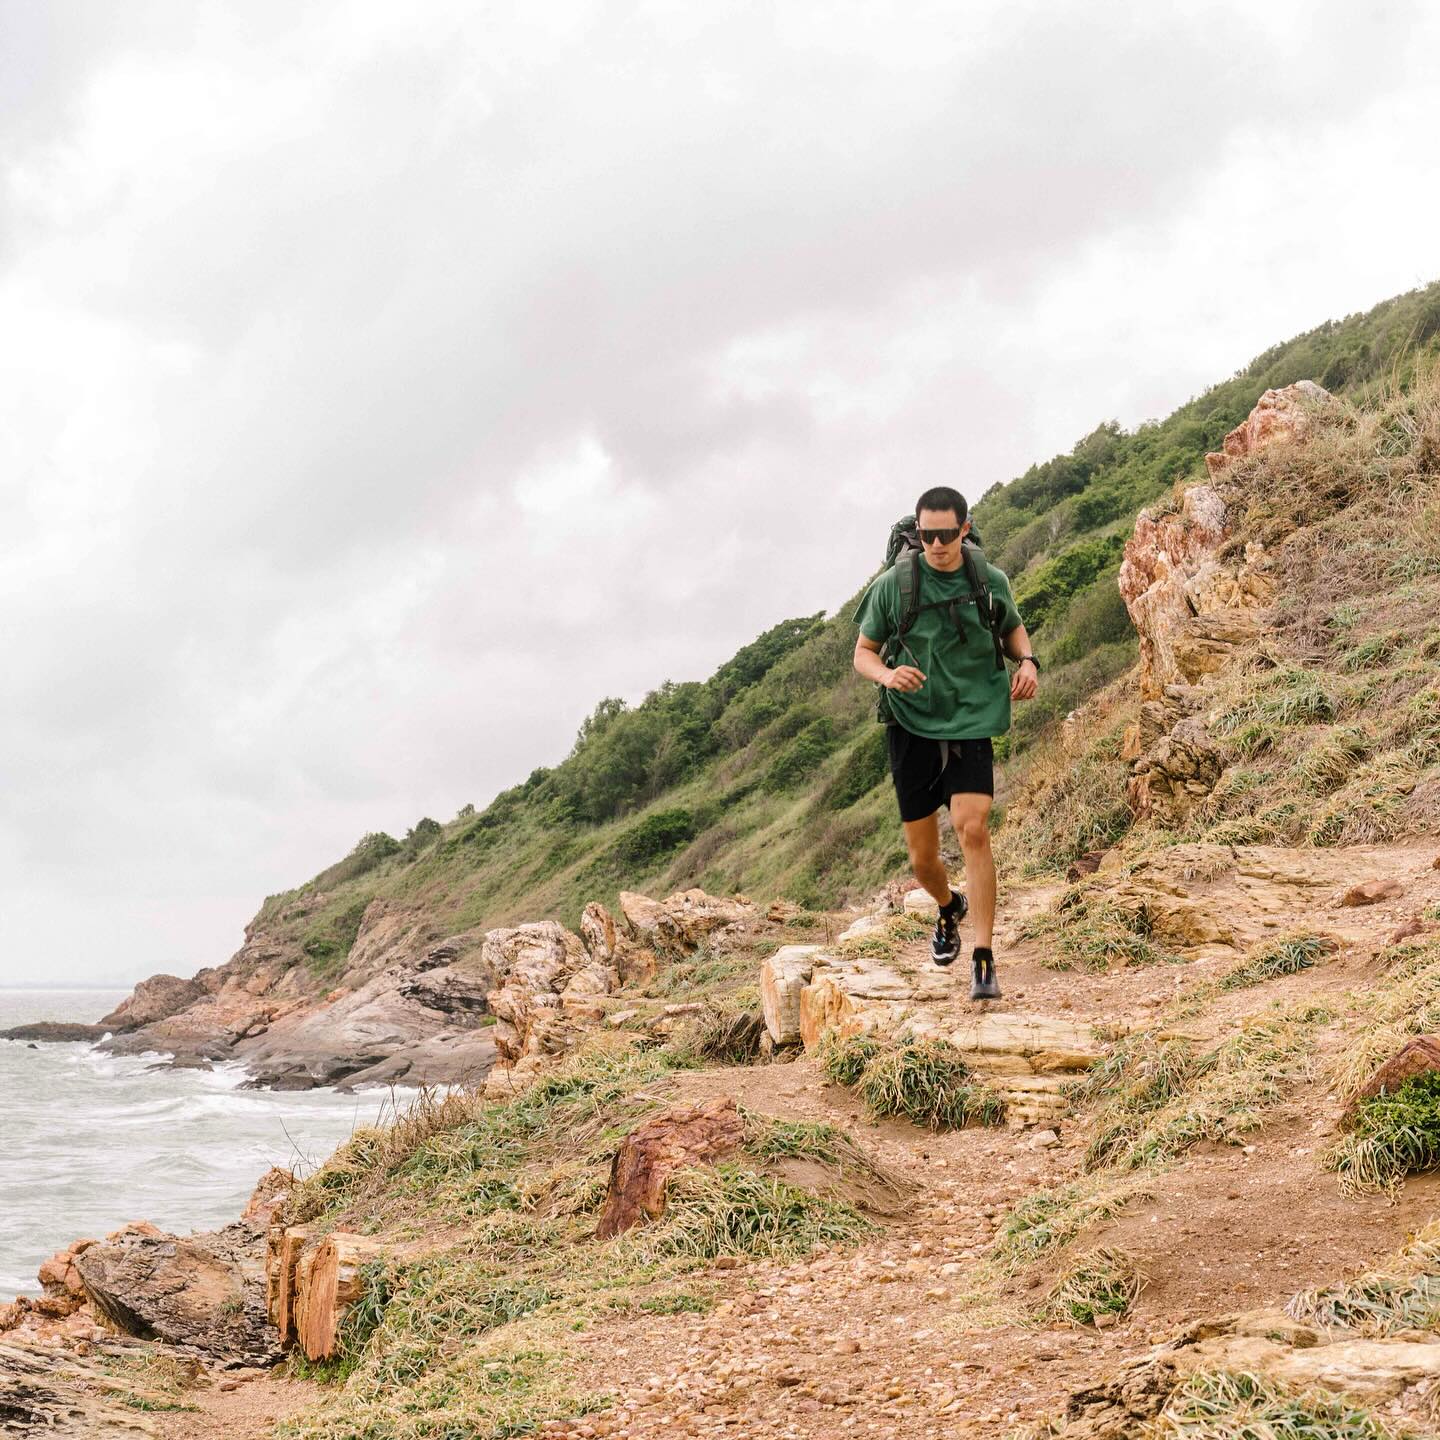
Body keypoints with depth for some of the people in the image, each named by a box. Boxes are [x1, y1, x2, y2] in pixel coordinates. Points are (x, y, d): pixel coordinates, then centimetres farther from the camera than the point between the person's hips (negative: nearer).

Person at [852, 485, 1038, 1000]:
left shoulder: (991, 582, -2)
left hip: (971, 725, -1)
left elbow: (1013, 628, 19)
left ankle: (984, 959, -17)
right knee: (922, 858, 7)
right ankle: (948, 908, 44)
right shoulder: (893, 585, -6)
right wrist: (888, 675, -19)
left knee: (972, 828, -22)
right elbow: (863, 652, 3)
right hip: (912, 726, 1)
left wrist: (1027, 661, -2)